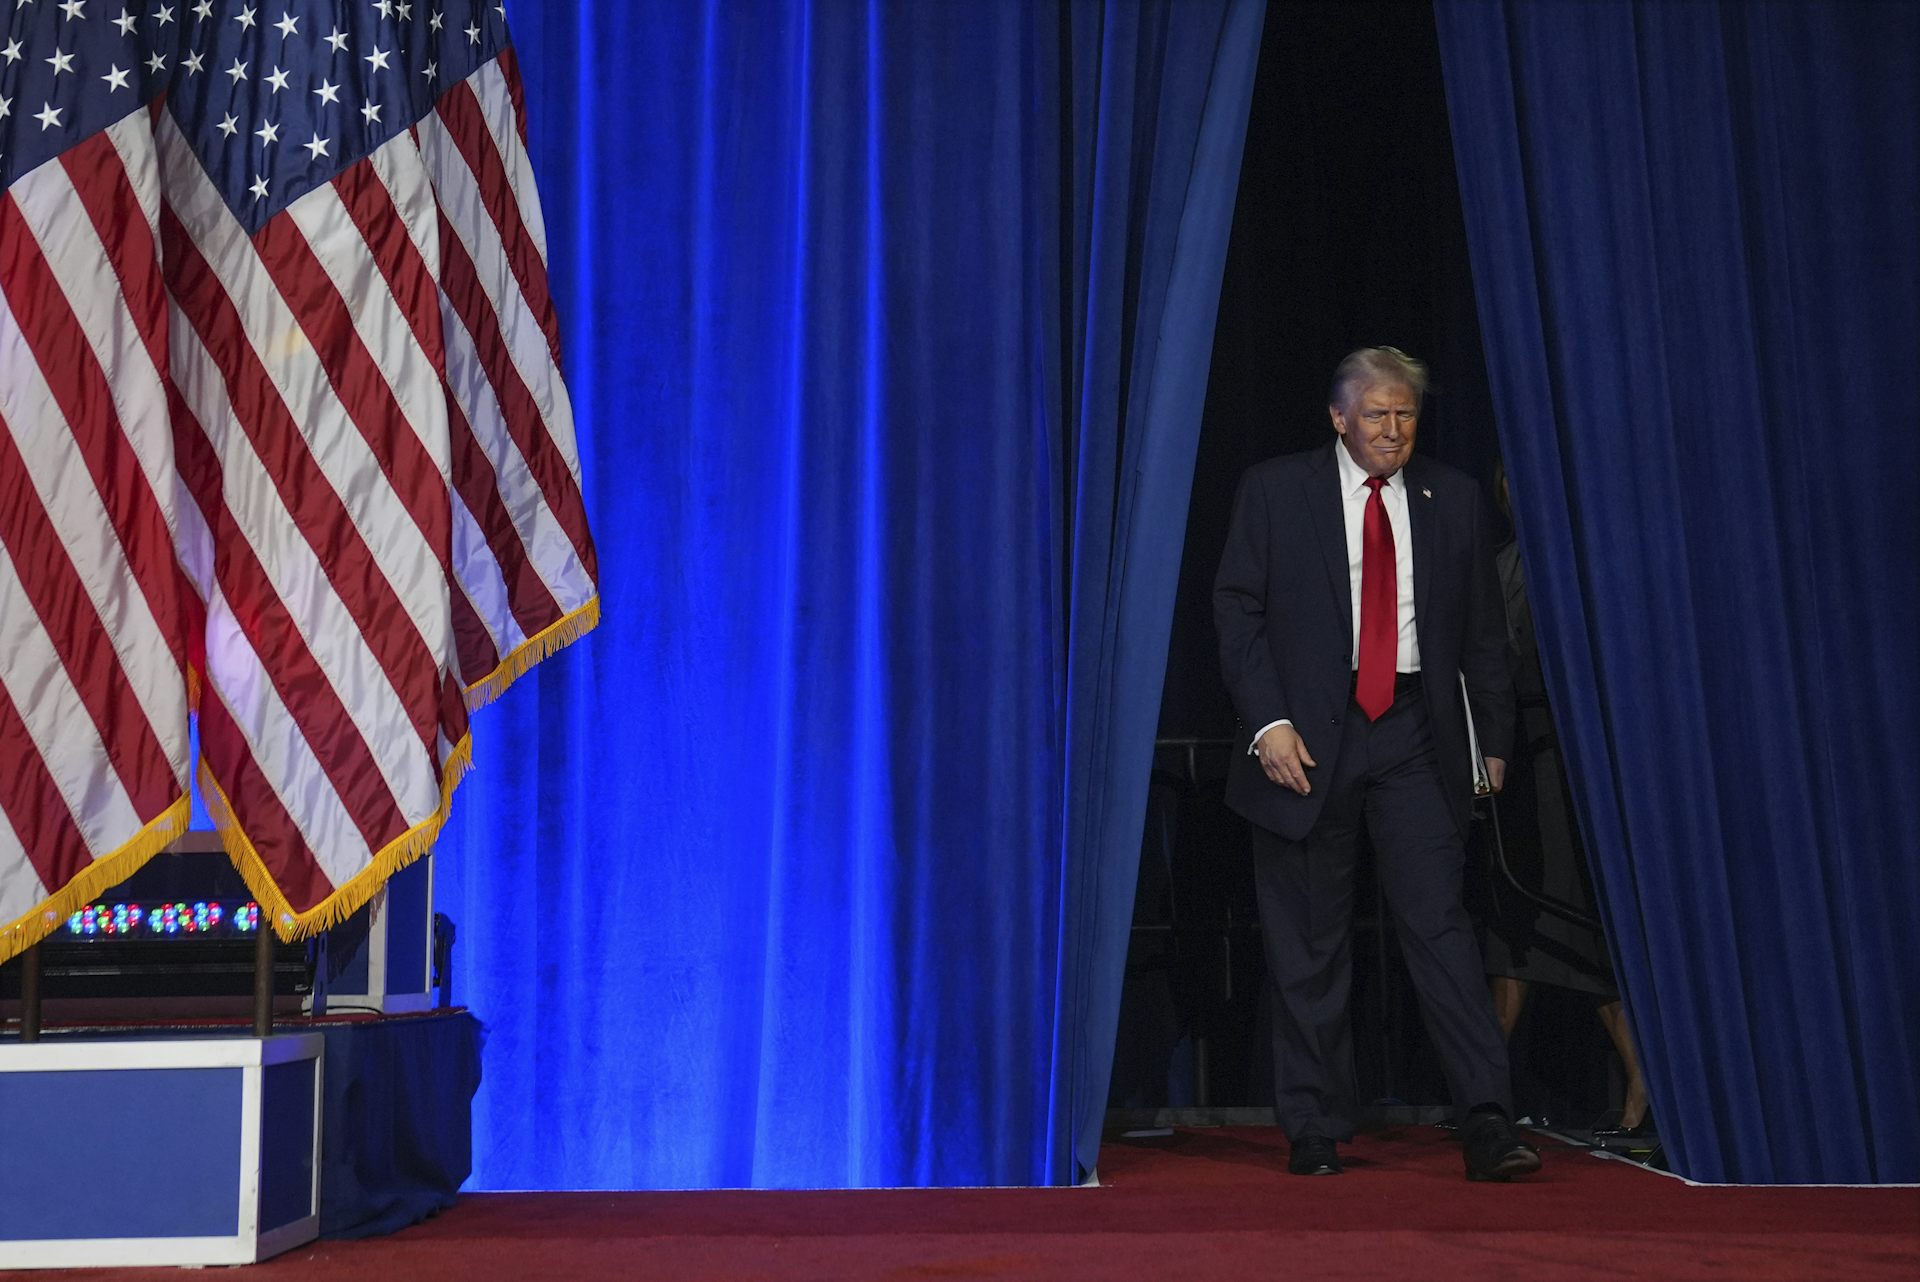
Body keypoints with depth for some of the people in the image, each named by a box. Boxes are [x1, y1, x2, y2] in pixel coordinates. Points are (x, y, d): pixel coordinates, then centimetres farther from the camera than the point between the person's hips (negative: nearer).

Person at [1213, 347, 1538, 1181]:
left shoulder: (1452, 499, 10)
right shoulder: (1274, 491, 3)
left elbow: (1484, 632, 13)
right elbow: (1237, 611, 0)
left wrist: (1495, 739, 9)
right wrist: (1267, 721, -11)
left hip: (1416, 739, 1)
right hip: (1307, 738, -1)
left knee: (1439, 920, -8)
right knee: (1309, 946, 4)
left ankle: (1488, 1125, -8)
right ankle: (1315, 1134, 14)